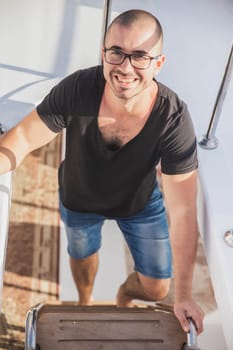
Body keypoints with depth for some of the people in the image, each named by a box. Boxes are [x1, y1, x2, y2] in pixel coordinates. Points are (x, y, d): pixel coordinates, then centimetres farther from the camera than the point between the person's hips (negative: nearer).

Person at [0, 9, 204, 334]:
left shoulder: (173, 119, -37)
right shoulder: (77, 89, -35)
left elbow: (182, 213, -34)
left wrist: (183, 295, -30)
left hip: (140, 202, 0)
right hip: (79, 198, 1)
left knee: (156, 288, 10)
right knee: (82, 256, 28)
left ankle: (124, 296, 50)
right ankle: (85, 301, 65)